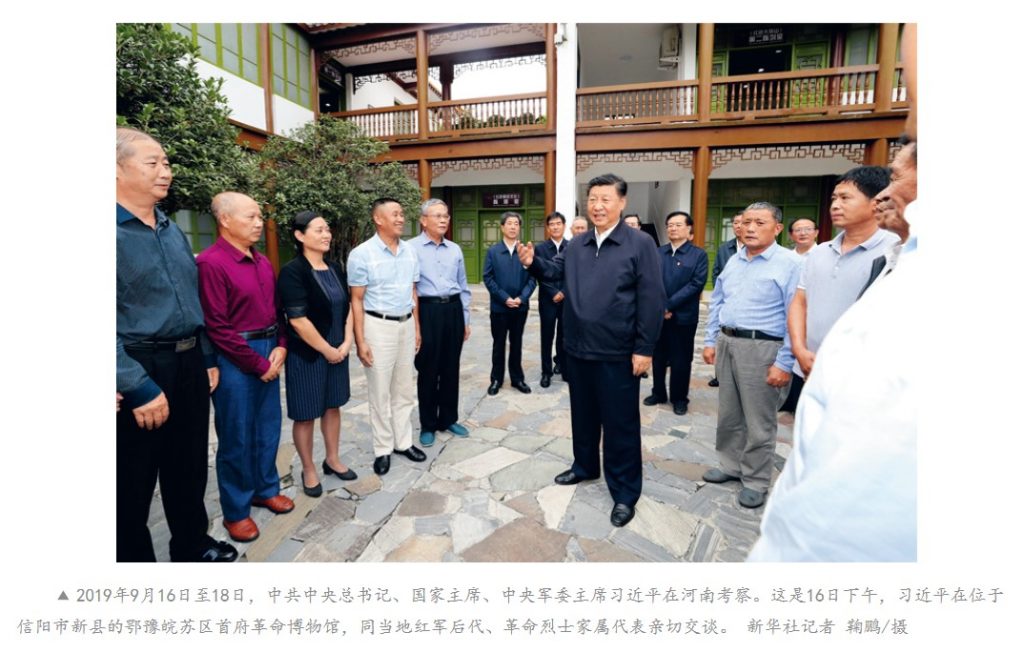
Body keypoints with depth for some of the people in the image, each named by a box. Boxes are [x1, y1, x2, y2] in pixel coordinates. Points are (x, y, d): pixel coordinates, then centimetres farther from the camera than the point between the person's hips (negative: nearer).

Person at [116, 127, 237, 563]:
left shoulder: (173, 231, 11)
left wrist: (207, 358, 13)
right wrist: (138, 387, -21)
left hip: (189, 364, 8)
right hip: (140, 369, -7)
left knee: (189, 465, 20)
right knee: (133, 480, 11)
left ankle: (193, 545, 39)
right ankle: (134, 559, 31)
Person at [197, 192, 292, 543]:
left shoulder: (263, 262, 10)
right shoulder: (211, 262, -14)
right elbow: (217, 327, -17)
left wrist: (280, 347, 0)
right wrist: (258, 364, -13)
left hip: (269, 352, 7)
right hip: (236, 359, -7)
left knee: (268, 427, 17)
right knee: (237, 436, 6)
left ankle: (266, 489, 37)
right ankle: (236, 510, 25)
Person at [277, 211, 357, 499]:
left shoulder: (335, 268, 6)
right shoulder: (292, 271, -14)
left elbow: (347, 307, 8)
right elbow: (298, 320, -19)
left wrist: (346, 343, -3)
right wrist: (327, 350, -13)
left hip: (338, 351, 6)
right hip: (306, 354, -6)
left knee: (333, 407, 17)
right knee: (305, 414, 7)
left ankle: (332, 459, 34)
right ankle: (308, 470, 25)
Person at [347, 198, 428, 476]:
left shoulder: (410, 252, 5)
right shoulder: (361, 254, -9)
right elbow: (357, 300, -8)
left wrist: (417, 328, 11)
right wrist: (360, 340, -12)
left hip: (406, 324, 5)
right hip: (378, 326, -5)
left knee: (404, 390, 13)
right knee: (380, 392, 6)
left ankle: (403, 441, 28)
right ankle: (383, 449, 21)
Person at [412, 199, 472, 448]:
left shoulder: (455, 249, 11)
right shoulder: (412, 248, -5)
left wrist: (465, 319, 14)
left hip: (453, 309, 5)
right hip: (427, 310, -4)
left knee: (451, 368, 13)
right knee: (428, 370, 6)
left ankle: (448, 419, 29)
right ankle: (427, 425, 22)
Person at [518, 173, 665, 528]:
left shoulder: (640, 244, -9)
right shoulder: (576, 245, 10)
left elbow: (652, 300, -12)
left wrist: (644, 349, -15)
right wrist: (532, 262, -9)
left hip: (617, 354, -6)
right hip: (577, 349, 6)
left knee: (620, 423, 6)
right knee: (582, 414, 21)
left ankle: (624, 492, 23)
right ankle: (584, 466, 42)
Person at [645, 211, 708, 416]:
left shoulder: (698, 254, -1)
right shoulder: (657, 253, 9)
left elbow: (697, 284, -11)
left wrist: (670, 305, -17)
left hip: (683, 316, -3)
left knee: (680, 359, 6)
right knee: (658, 357, 12)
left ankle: (679, 398, 21)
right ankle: (658, 393, 28)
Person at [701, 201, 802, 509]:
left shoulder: (791, 263, -10)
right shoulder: (733, 261, 11)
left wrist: (784, 364, -17)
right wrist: (711, 341, 10)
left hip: (762, 348, -6)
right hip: (726, 343, 6)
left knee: (759, 421, 6)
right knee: (728, 414, 17)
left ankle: (755, 480, 23)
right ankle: (730, 464, 35)